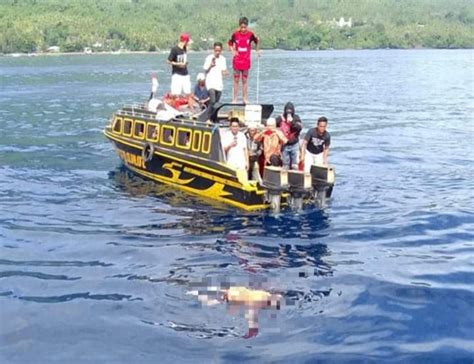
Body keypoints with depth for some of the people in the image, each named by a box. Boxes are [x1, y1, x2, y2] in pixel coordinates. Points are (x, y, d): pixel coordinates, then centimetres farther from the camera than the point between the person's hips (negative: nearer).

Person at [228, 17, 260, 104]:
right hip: (237, 60, -1)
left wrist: (257, 50, 6)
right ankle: (234, 99, 7)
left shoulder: (250, 34, -5)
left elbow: (257, 41, 13)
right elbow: (229, 43, 9)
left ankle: (245, 99, 16)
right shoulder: (235, 34, -5)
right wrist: (232, 51, -5)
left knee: (245, 80, 9)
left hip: (246, 60, 1)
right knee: (236, 80, 3)